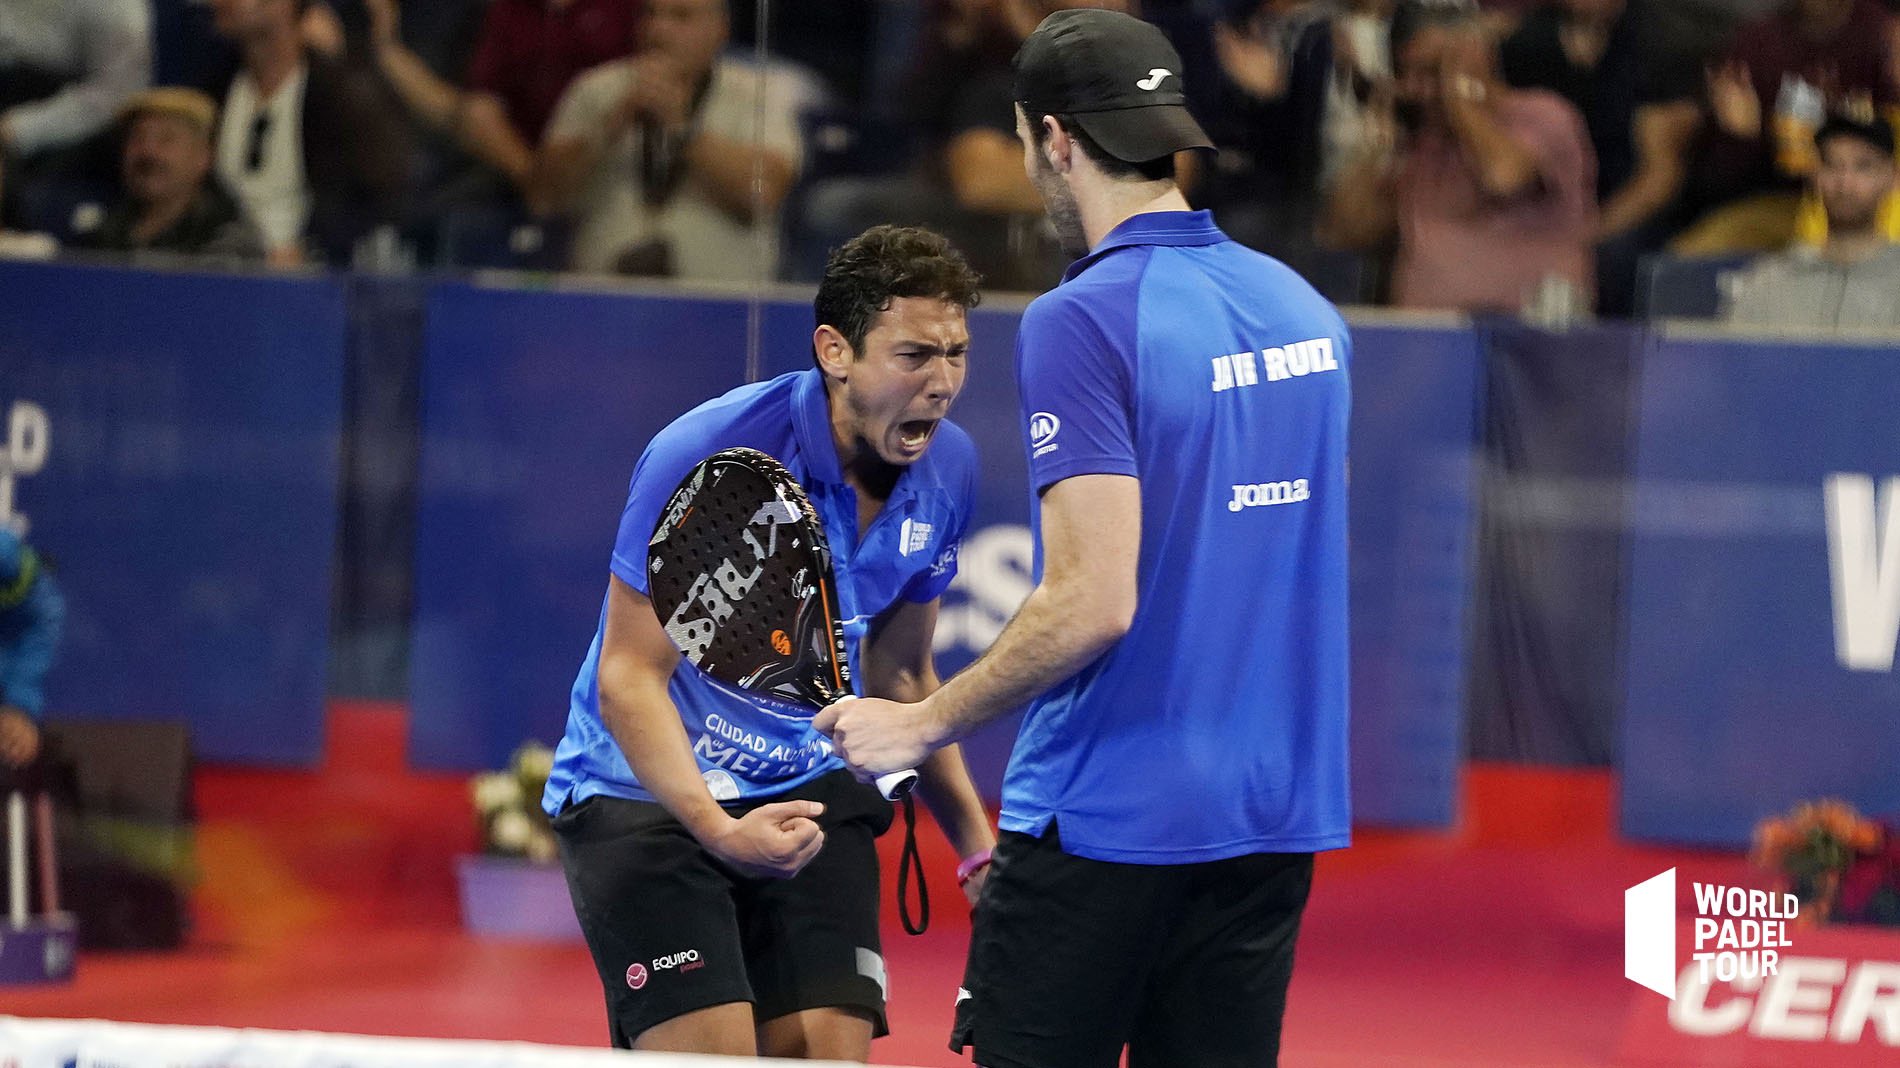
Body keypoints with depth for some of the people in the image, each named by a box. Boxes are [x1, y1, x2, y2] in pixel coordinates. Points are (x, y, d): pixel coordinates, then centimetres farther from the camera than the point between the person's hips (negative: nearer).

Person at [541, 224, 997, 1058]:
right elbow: (630, 677, -21)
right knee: (711, 1054, -19)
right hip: (648, 793, -5)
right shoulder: (706, 457, -22)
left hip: (810, 797, 5)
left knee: (833, 1052, -8)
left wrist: (975, 841, 7)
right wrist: (716, 826, -35)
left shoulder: (946, 471, -3)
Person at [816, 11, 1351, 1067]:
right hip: (1273, 813, 7)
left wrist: (925, 722, -9)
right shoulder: (1305, 309, 8)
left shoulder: (1082, 321, -14)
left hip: (1107, 813, -7)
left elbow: (1093, 601, -20)